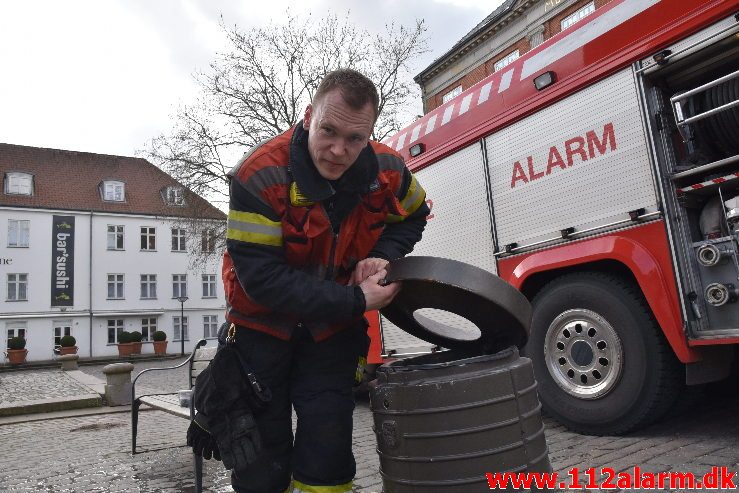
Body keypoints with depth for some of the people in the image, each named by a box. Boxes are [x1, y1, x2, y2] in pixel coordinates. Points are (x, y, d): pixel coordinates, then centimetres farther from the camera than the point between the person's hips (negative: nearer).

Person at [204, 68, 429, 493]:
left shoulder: (387, 170, -14)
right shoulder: (262, 174, -28)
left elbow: (412, 217, 8)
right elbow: (260, 277, -29)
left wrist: (382, 255, -14)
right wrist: (354, 301, -28)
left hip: (333, 326, 3)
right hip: (263, 323, -2)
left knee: (329, 443, 3)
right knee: (263, 447, 8)